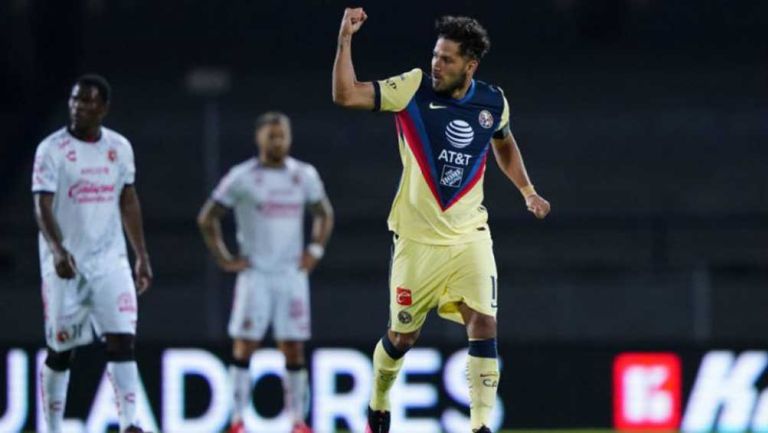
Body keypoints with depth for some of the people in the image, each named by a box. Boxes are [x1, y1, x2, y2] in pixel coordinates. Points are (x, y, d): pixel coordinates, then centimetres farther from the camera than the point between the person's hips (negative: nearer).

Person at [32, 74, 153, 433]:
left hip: (110, 261, 3)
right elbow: (42, 206, -15)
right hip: (65, 264, -3)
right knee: (61, 350, 5)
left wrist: (142, 255, 12)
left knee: (122, 341, -10)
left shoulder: (120, 148, 7)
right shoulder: (51, 149, -7)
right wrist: (57, 250, -31)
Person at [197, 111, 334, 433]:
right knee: (244, 346, -5)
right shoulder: (242, 178, -5)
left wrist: (315, 250, 8)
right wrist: (223, 259, -2)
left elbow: (324, 215, 21)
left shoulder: (304, 175, 5)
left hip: (292, 273, 3)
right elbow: (207, 219, 2)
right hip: (255, 275, -3)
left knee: (294, 349, 2)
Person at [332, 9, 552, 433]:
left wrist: (527, 191, 13)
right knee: (402, 334, 8)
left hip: (470, 235, 2)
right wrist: (345, 38, -30)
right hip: (417, 237, -2)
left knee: (483, 325, -14)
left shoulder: (493, 102, -1)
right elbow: (345, 95, -21)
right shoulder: (413, 88, -11)